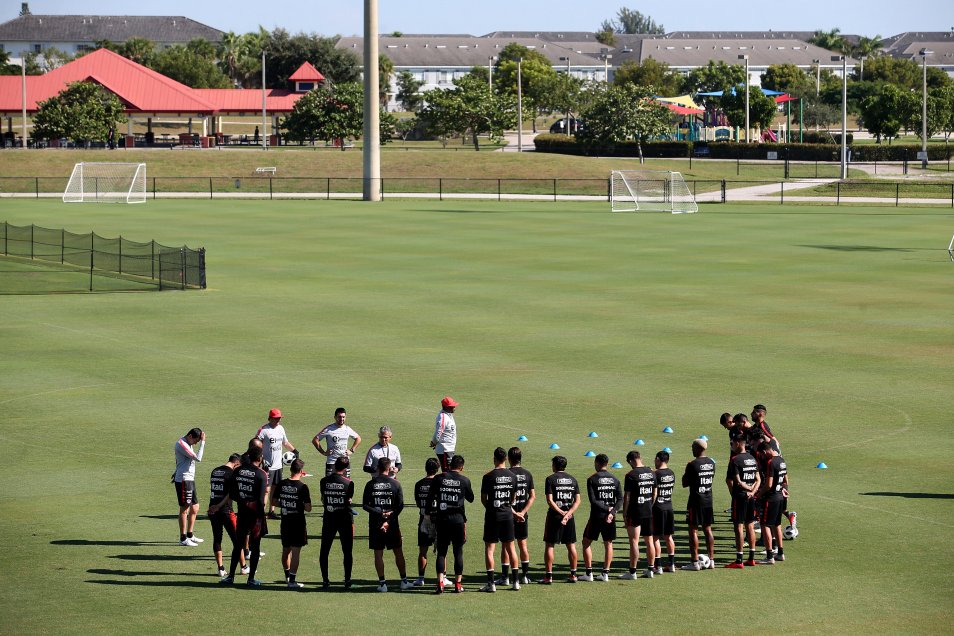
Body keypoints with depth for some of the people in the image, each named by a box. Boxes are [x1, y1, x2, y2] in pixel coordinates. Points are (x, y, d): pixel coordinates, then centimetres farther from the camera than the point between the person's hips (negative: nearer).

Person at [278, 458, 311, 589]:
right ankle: (292, 580, -2)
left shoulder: (282, 484, -2)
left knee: (285, 549, 19)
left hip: (285, 522, 5)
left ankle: (287, 575, 36)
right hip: (298, 523, -5)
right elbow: (308, 508, -14)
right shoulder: (303, 487, -15)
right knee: (296, 551, 0)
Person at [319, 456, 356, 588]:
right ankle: (347, 580, 3)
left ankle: (325, 580, 9)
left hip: (328, 519, 2)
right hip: (345, 519, -2)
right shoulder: (348, 483, -9)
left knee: (324, 551, 10)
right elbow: (349, 501, -2)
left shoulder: (324, 481, -3)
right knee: (347, 551, 6)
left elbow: (322, 499, 5)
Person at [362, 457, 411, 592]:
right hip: (392, 524, 0)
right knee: (398, 552, 10)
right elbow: (400, 506, -8)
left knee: (378, 553, 4)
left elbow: (365, 505, -6)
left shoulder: (370, 485, -2)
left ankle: (382, 583, 2)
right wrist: (389, 521, -8)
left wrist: (380, 513, -10)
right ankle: (404, 581, 15)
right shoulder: (395, 484, -4)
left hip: (375, 524, 0)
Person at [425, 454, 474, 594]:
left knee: (441, 552, 4)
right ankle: (458, 584, 9)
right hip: (458, 519, -1)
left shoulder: (439, 478, 0)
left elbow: (430, 498, 1)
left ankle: (440, 583, -8)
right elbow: (471, 498, 14)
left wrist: (429, 513, 12)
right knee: (458, 552, 7)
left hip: (441, 519, 1)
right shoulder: (464, 480, -1)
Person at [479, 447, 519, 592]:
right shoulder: (512, 476, 2)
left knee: (489, 549, 0)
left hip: (493, 515, -4)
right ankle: (516, 581, 17)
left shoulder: (488, 477, -11)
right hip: (508, 515, 4)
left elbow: (483, 499, -4)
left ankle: (491, 583, -6)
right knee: (510, 547, 13)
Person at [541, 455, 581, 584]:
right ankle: (573, 574, 13)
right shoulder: (572, 479, 8)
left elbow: (550, 500, -14)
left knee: (549, 545, 2)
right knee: (571, 545, 11)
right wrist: (568, 513, -9)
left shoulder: (551, 479, -5)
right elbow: (577, 500, 1)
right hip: (569, 517, 4)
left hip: (554, 516, -4)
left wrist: (561, 513, -13)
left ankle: (549, 576, -1)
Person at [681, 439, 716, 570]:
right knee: (708, 529, 13)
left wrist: (685, 475, 8)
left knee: (693, 530, -1)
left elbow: (684, 484, -10)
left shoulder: (692, 465, -15)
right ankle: (711, 560, 15)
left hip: (696, 501, -6)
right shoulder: (711, 463, 6)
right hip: (708, 500, 7)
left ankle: (695, 562, -1)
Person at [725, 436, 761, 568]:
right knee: (750, 526, 13)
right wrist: (753, 491, -4)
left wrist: (749, 488, -3)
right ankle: (751, 558, 17)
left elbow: (738, 482, -17)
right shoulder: (752, 459, 11)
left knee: (739, 527, -5)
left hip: (740, 496, -7)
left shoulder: (735, 460, -14)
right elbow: (758, 480, 9)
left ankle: (739, 561, -6)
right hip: (751, 497, 7)